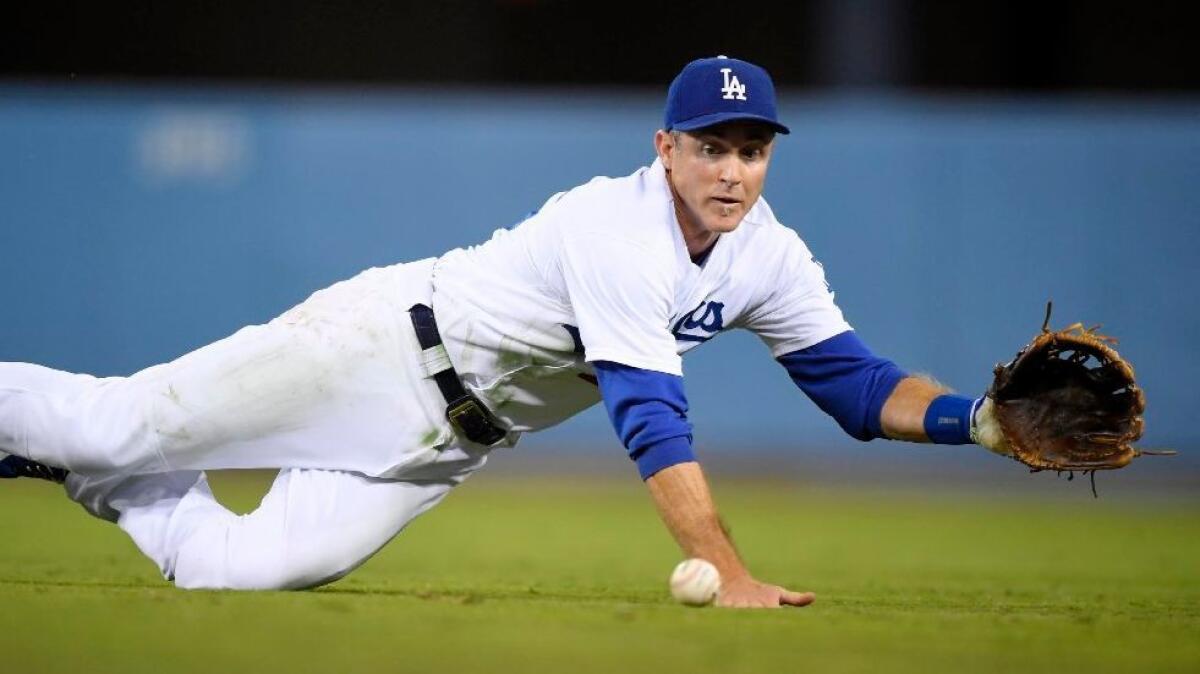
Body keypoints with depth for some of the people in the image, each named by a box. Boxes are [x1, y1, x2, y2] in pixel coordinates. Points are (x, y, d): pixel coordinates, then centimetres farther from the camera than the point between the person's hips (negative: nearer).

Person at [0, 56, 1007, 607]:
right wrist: (729, 577, -40)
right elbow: (652, 419, -34)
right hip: (389, 340, -7)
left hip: (448, 440, 7)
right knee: (125, 421, -7)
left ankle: (82, 468, 20)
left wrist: (974, 418, -19)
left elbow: (854, 384, 0)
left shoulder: (770, 259, -4)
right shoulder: (621, 232, -29)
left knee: (243, 568, -3)